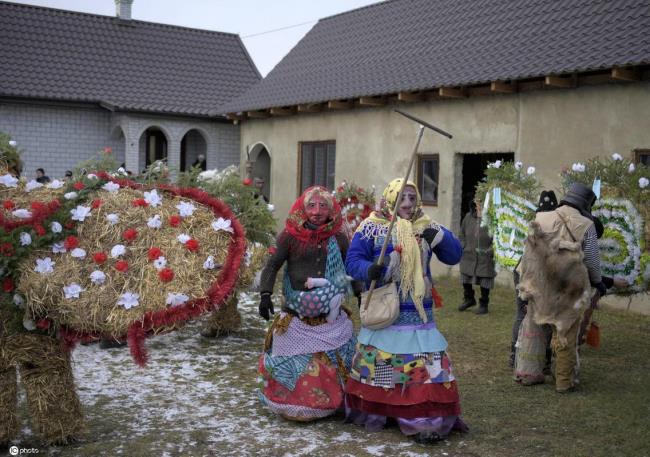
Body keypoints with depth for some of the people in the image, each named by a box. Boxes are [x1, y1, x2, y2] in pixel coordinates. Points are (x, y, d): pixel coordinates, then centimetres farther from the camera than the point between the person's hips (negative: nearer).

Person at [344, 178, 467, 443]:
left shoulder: (426, 227, 8)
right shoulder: (372, 227, -3)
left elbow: (454, 256, 7)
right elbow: (353, 261, -6)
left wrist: (441, 237, -12)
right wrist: (370, 270, -28)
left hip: (419, 314, 3)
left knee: (426, 366, 0)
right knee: (378, 364, 7)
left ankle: (429, 419, 8)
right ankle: (373, 412, 24)